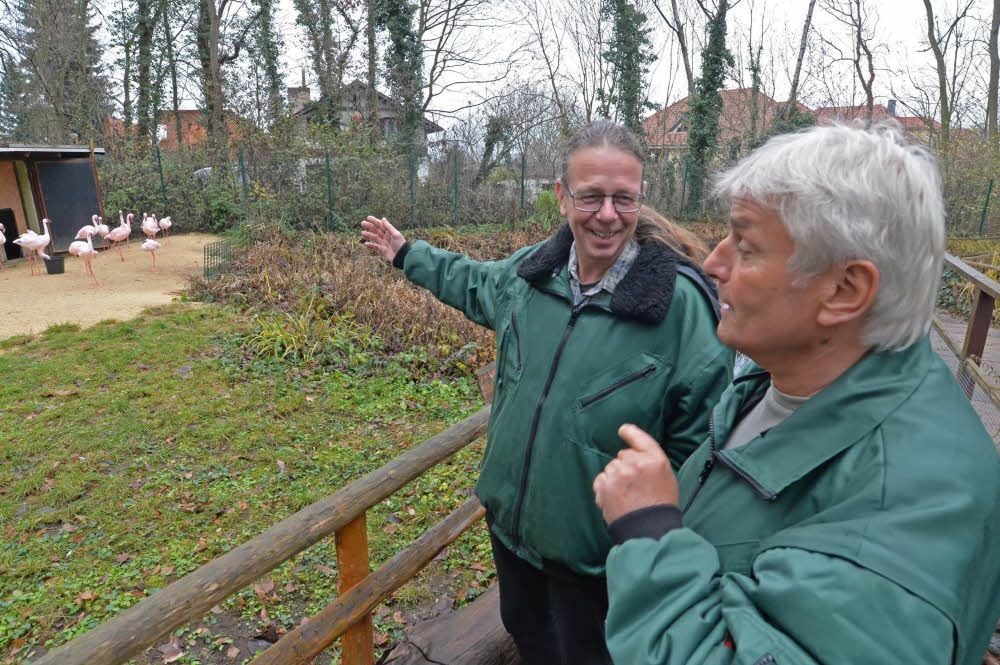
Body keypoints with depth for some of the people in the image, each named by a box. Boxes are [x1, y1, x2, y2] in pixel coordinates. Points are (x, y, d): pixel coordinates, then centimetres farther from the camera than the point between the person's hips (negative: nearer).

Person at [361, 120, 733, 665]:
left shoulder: (679, 300, -23)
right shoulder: (530, 269, -7)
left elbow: (700, 437, -16)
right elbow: (478, 283, 17)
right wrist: (407, 255, 25)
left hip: (596, 549, -5)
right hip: (509, 518, 6)